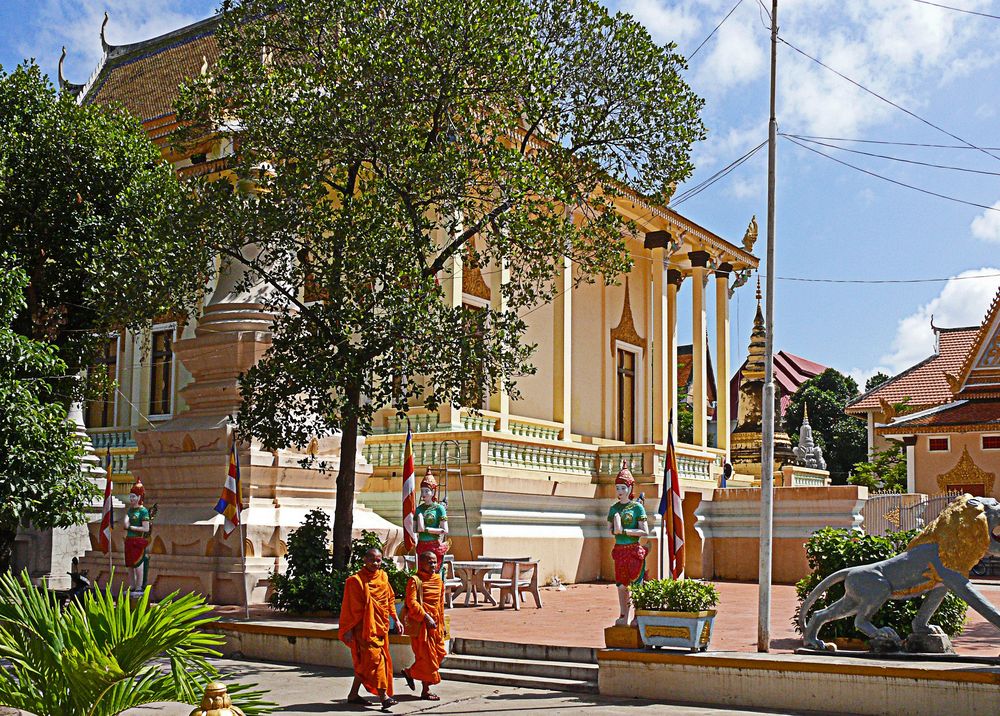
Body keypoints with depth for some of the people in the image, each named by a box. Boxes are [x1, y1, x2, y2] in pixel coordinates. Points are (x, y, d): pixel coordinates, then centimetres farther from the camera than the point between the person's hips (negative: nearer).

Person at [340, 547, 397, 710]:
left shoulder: (383, 577, 10)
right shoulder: (356, 580, -10)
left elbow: (390, 599, 19)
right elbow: (350, 607, -10)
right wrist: (348, 629, -12)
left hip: (380, 627, 7)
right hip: (364, 627, -7)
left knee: (364, 663, 12)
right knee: (374, 659, -13)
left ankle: (353, 694, 22)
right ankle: (383, 696, -14)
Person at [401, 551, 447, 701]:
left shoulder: (438, 580, 12)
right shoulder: (415, 580, -10)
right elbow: (412, 603, -19)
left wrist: (442, 625, 17)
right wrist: (426, 617, -24)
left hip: (434, 624, 8)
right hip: (420, 625, -8)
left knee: (440, 653, 10)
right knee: (427, 656, -2)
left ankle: (410, 672, 25)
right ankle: (426, 691, 9)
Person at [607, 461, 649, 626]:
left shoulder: (637, 507, -4)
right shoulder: (614, 508, 11)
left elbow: (645, 532, -9)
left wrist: (624, 531, -15)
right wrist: (615, 529, -7)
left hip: (634, 549, -5)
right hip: (619, 549, 5)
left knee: (636, 583, -4)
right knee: (621, 584, 7)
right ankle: (623, 616, 15)